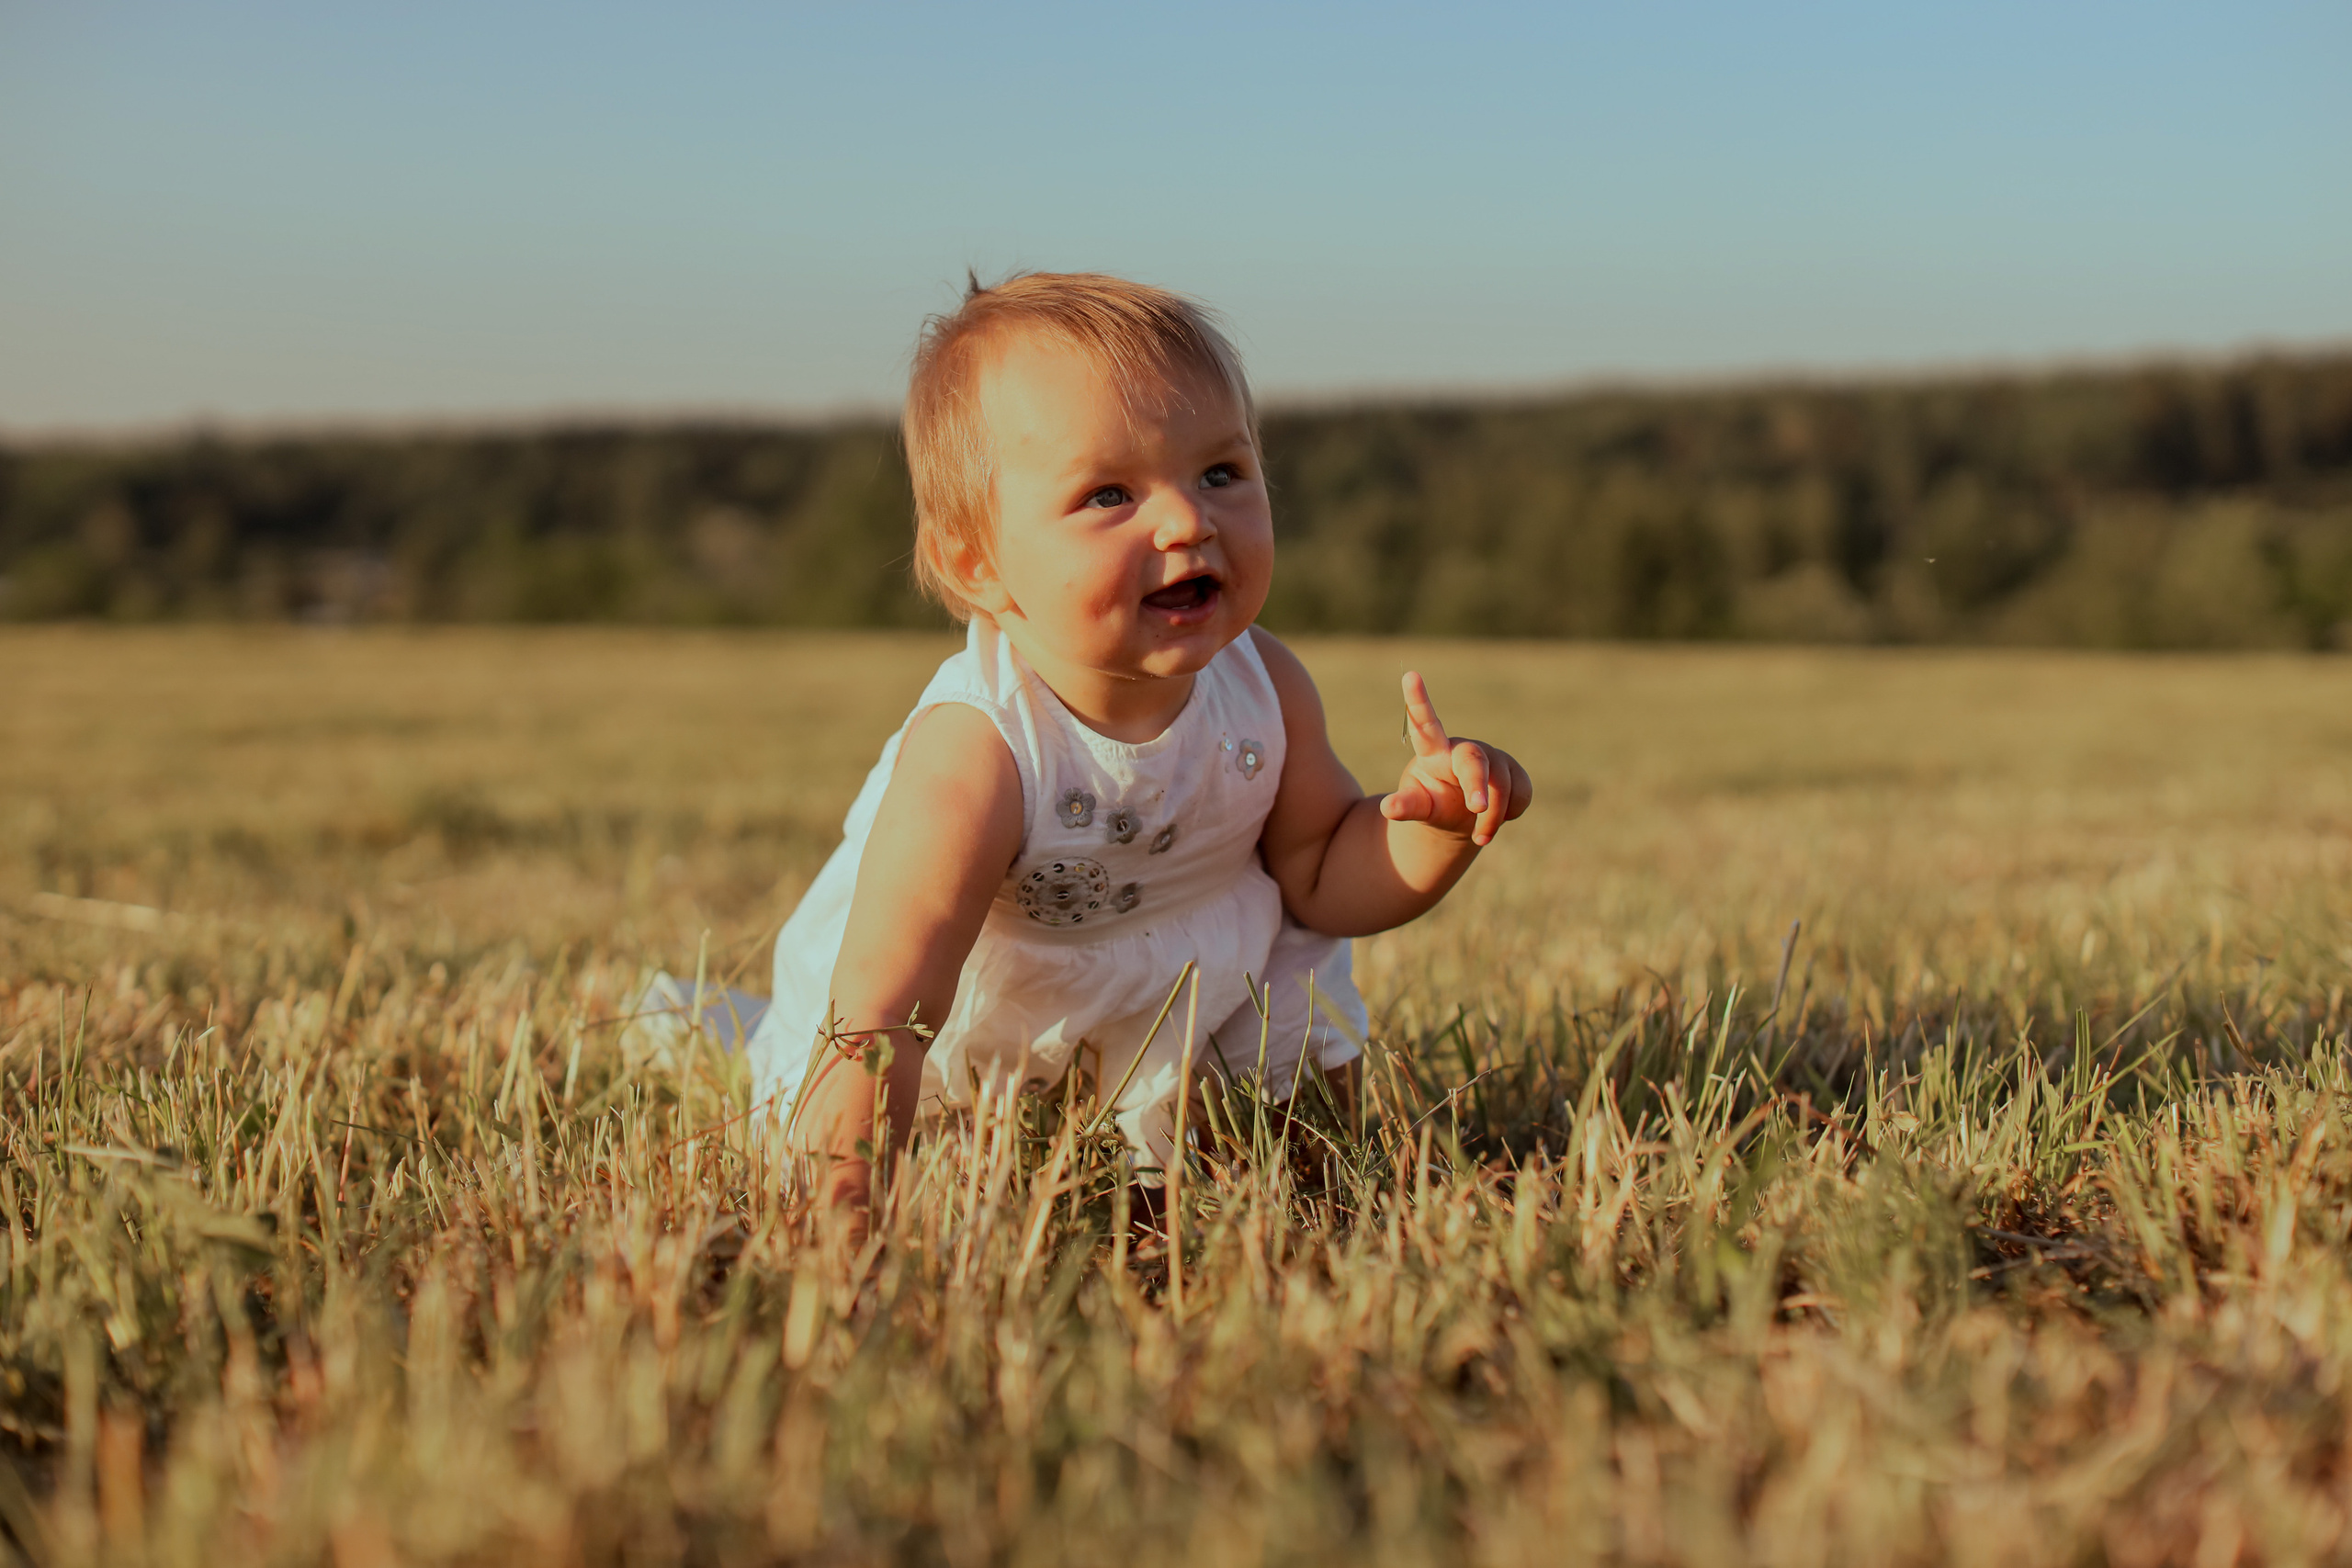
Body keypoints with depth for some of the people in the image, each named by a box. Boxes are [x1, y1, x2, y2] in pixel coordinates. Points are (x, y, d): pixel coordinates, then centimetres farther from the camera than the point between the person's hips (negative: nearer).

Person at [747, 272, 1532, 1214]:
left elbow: (1319, 874, -5)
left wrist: (1435, 821, -26)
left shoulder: (1265, 689, -21)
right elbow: (879, 1016, -47)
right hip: (970, 1033, -4)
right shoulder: (974, 757, -41)